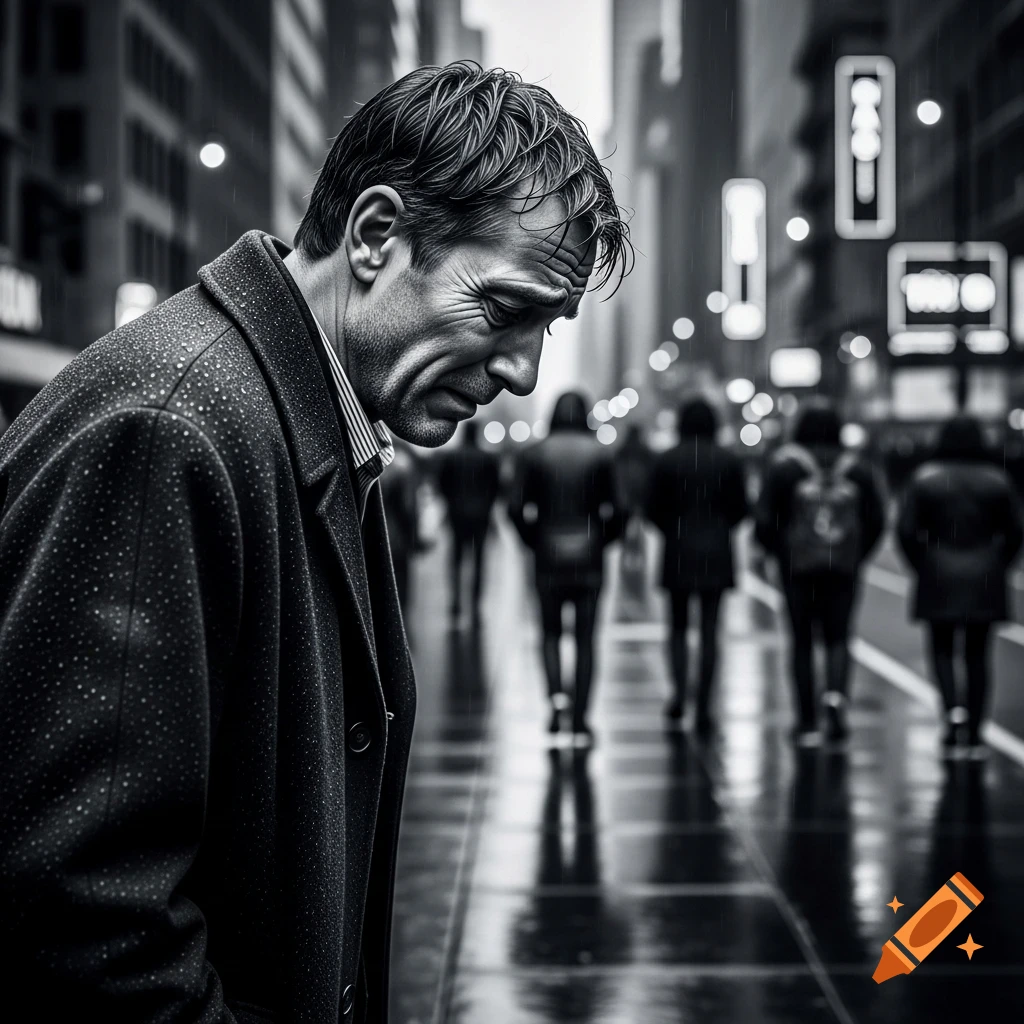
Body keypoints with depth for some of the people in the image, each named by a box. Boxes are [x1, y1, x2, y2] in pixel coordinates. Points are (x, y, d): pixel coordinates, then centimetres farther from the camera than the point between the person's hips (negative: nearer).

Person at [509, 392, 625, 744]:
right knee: (585, 639, 5)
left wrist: (535, 539, 8)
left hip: (549, 556, 1)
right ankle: (580, 723, 2)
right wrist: (603, 538, 11)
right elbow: (611, 510, -7)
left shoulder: (536, 454, -1)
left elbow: (518, 507, -6)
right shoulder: (599, 455, -2)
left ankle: (556, 693, -9)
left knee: (551, 632, 16)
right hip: (588, 557, 0)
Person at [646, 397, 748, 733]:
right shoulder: (728, 461, -3)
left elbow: (654, 510, -3)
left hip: (678, 554, 0)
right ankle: (703, 707, 0)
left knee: (679, 625, 14)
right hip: (716, 555, 0)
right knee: (710, 630, 3)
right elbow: (740, 508, 1)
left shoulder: (667, 460, -5)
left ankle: (680, 692, -3)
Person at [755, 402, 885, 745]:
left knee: (803, 641, 6)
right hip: (844, 567, 1)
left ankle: (808, 723, 7)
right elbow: (876, 520, 5)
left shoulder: (784, 466, -3)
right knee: (838, 637, 9)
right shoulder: (857, 468, 4)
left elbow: (765, 519, -6)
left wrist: (778, 551, 10)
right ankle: (836, 695, -19)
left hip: (798, 565, -1)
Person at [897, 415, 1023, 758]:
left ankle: (953, 708, -12)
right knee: (977, 654, 7)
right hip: (984, 581, 1)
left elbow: (906, 530, -7)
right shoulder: (996, 479, 0)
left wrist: (922, 565, 5)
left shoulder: (926, 478, -3)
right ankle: (974, 735, 7)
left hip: (939, 579, -1)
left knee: (942, 648, 13)